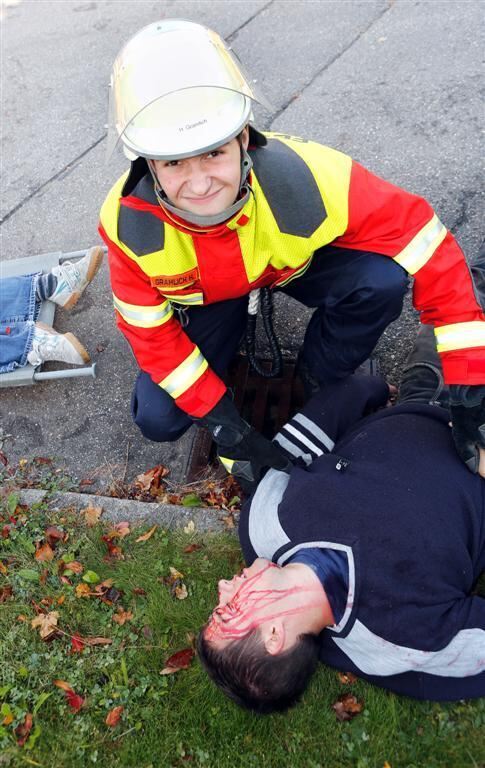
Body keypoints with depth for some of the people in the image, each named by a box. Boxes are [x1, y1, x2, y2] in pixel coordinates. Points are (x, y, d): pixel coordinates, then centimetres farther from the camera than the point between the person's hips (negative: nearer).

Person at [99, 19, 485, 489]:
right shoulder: (127, 222, -31)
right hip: (205, 297, 2)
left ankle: (322, 383, -2)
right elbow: (152, 336, -19)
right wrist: (228, 429, -22)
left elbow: (431, 250, -31)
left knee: (381, 278, -31)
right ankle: (234, 331, 17)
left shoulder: (305, 175, -37)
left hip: (295, 265, 0)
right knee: (157, 420, -10)